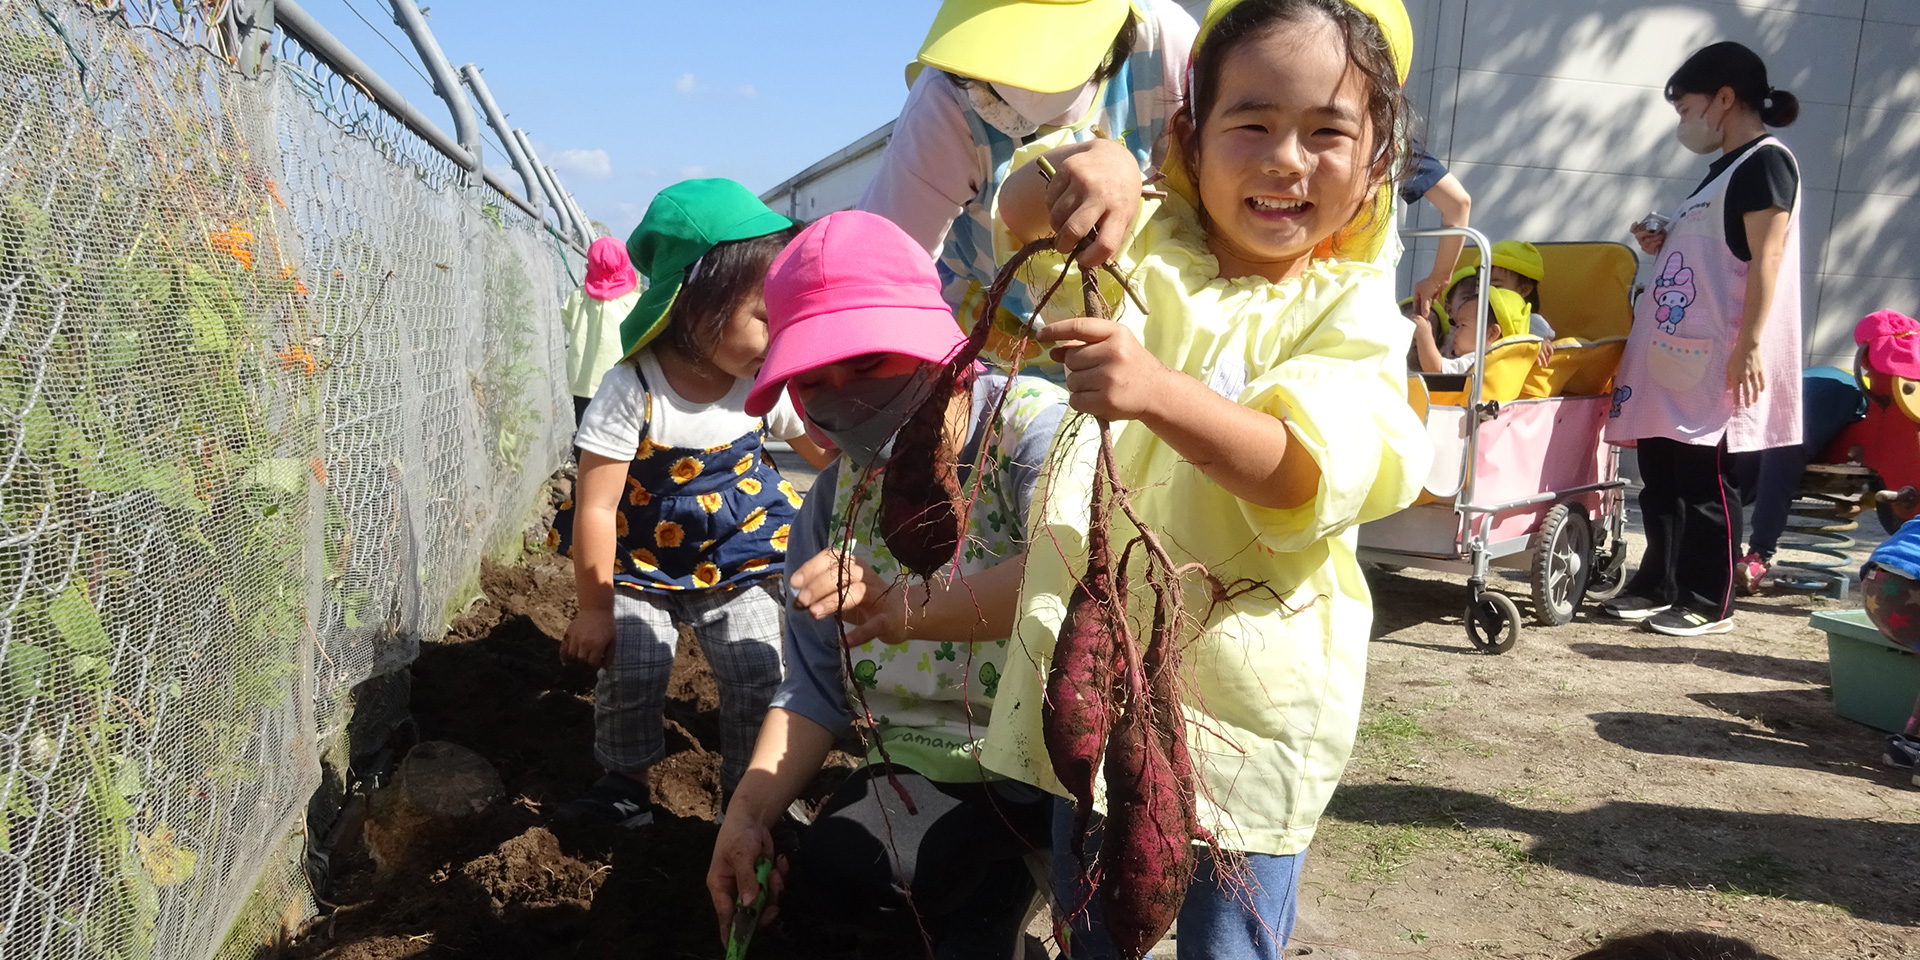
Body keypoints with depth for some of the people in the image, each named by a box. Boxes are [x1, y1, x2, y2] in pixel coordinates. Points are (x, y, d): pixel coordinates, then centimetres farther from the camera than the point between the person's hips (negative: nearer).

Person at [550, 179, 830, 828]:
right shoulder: (633, 391, -25)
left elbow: (828, 450, 4)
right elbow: (597, 506, -21)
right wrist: (595, 609, -18)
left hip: (737, 561, 3)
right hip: (641, 562, -3)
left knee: (760, 676, -2)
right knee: (631, 673, -10)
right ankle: (625, 783, 17)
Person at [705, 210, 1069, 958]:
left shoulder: (1035, 428, -15)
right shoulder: (838, 495, 7)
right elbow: (814, 686, 7)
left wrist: (912, 609, -39)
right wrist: (750, 810, -5)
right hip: (925, 778, 7)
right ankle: (992, 889, 14)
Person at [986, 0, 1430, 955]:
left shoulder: (1353, 313, -6)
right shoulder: (1146, 247, 5)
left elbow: (1306, 474, -21)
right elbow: (1023, 214, -8)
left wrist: (1159, 391, -37)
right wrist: (1082, 170, -31)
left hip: (1243, 694, -2)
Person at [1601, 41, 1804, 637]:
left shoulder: (1765, 162, -7)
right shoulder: (1724, 169, 21)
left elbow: (1765, 260, -15)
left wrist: (1751, 346, -21)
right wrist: (1663, 246, 14)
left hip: (1720, 361, -9)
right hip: (1676, 355, 9)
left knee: (1706, 483, -4)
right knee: (1660, 477, 11)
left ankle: (1709, 604, 4)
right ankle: (1658, 585, 20)